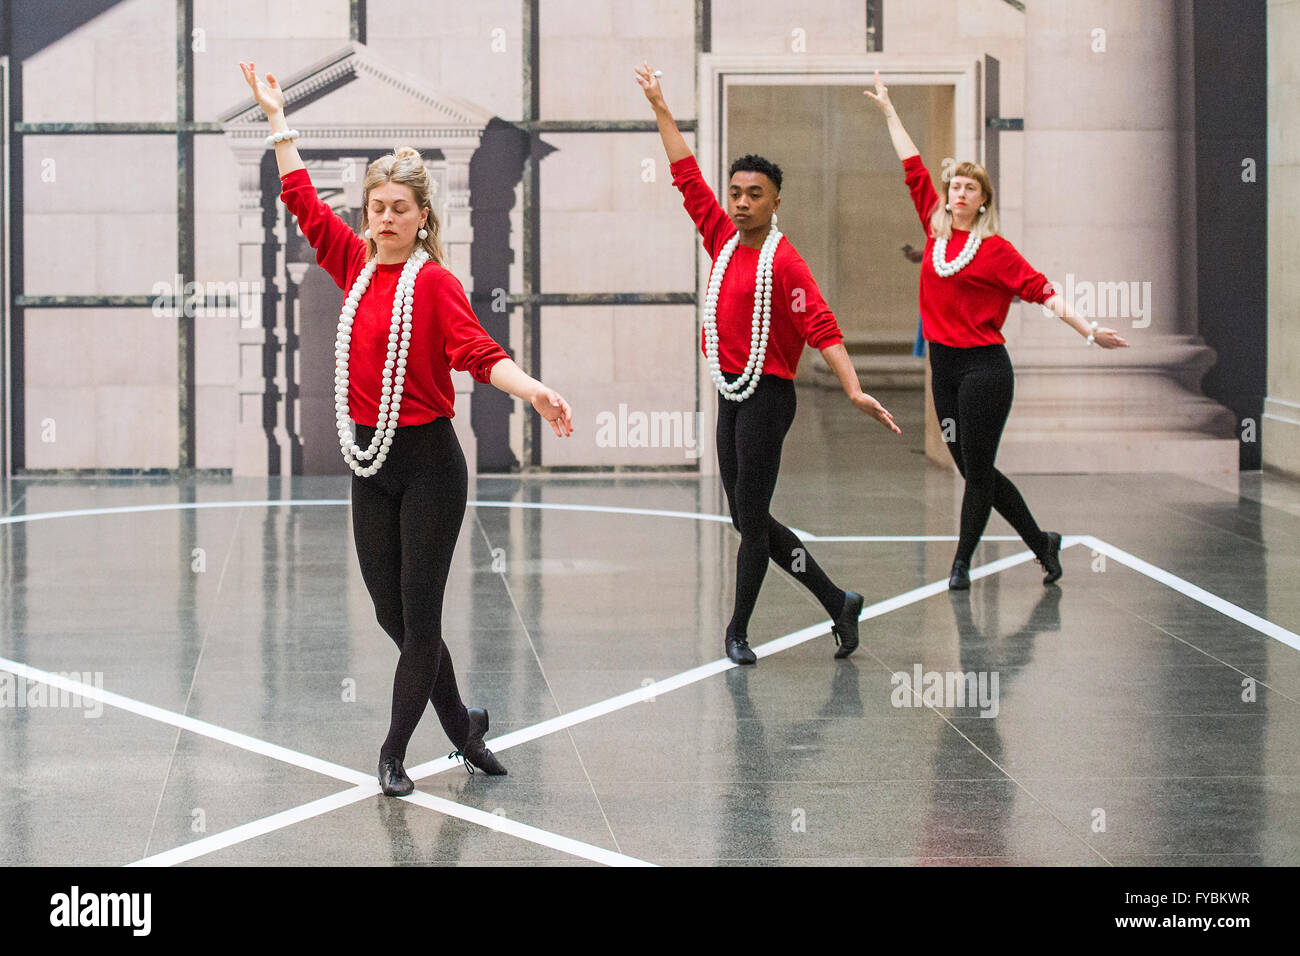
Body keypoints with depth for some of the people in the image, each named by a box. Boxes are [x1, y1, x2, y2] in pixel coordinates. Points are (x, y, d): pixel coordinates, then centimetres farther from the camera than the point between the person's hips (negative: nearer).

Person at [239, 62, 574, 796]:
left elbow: (477, 350, -23)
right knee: (391, 612, 10)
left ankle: (395, 750, 12)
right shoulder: (357, 266, 6)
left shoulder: (434, 281, -11)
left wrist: (532, 390, -40)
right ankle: (462, 727, 27)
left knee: (420, 613, 0)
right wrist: (277, 117, 19)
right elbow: (304, 201, 16)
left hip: (429, 463, -6)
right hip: (371, 463, 6)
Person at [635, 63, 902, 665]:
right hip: (731, 395, 8)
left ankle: (737, 630, 10)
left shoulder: (783, 261, -12)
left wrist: (854, 390, -30)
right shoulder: (723, 241, 8)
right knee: (748, 519, 11)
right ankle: (837, 603, 20)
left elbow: (821, 327, -19)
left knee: (751, 519, -3)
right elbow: (687, 176, 17)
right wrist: (660, 110, 19)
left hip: (766, 395, -8)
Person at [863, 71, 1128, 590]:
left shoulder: (995, 249, -5)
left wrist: (1089, 330, -14)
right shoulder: (936, 230, 8)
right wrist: (889, 112, 21)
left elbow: (1041, 289, -7)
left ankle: (962, 561, 10)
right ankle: (1040, 541, 22)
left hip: (984, 367, -6)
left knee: (977, 470, 0)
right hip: (943, 367, 6)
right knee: (972, 470, 9)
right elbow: (914, 168, 15)